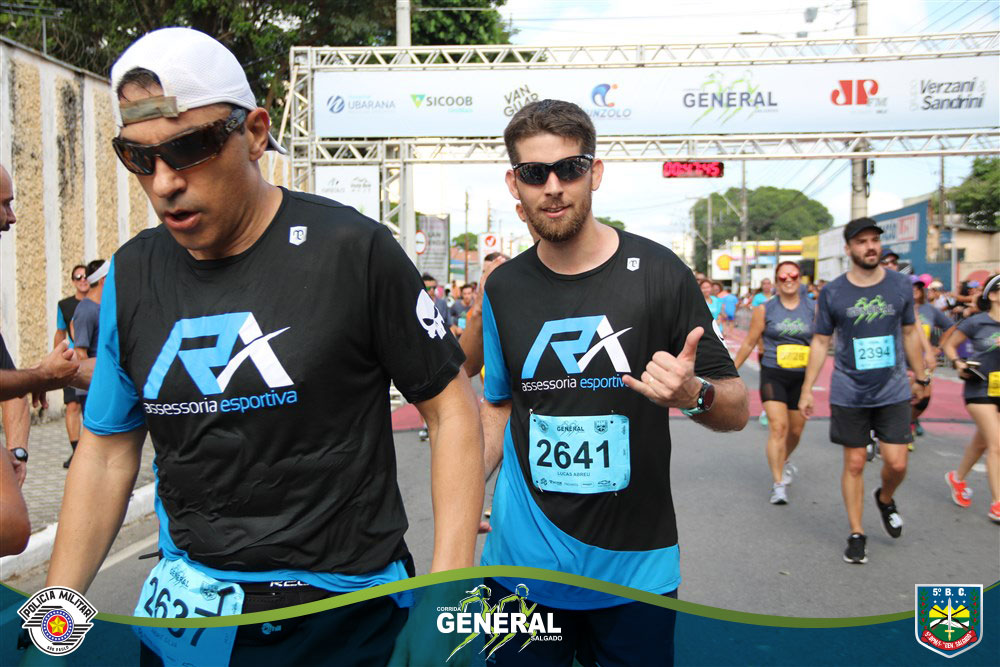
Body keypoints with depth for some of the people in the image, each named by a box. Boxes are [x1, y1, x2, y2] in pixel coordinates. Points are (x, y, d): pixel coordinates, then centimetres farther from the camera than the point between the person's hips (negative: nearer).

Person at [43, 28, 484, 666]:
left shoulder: (353, 249, -15)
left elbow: (453, 408, -11)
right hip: (186, 599, 4)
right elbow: (107, 449, 8)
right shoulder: (132, 274, 0)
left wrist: (450, 589, -16)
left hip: (349, 607, -4)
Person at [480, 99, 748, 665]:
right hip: (523, 564, 2)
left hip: (634, 566, -2)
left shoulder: (657, 273, -10)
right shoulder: (504, 288, 0)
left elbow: (737, 410, -4)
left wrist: (692, 395, -27)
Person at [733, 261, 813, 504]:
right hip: (773, 376, -2)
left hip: (801, 377, 3)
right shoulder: (765, 310, 0)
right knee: (778, 426, -14)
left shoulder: (813, 309, 4)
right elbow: (749, 343, 6)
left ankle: (782, 462, 44)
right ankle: (778, 484, -9)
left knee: (795, 430, 13)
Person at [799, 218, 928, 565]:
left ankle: (885, 499, 34)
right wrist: (807, 389, -3)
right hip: (849, 394, -1)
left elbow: (910, 333, 11)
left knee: (896, 462, -1)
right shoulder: (832, 293, -5)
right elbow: (820, 342, 0)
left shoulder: (900, 285, 1)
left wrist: (921, 377, 14)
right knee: (854, 464, 5)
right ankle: (856, 534, 20)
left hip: (893, 391, 1)